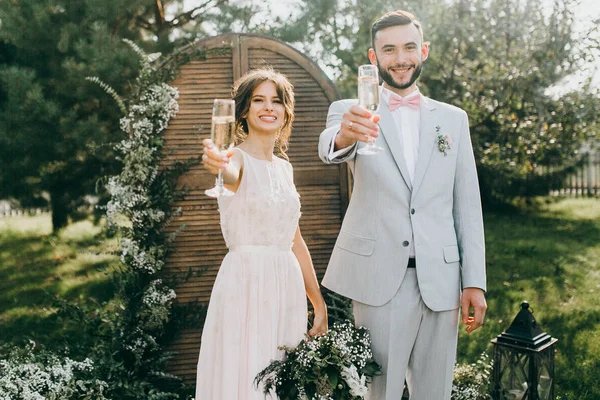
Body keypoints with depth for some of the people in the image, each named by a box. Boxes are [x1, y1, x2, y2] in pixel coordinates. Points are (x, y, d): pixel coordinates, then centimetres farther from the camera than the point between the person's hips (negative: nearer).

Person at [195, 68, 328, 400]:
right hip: (245, 284, -6)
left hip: (287, 289, 6)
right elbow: (231, 175, -32)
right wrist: (219, 167, -56)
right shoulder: (237, 158, -5)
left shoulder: (284, 167, 13)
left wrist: (319, 303, 15)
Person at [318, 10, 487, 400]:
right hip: (379, 277, -2)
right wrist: (344, 135, -43)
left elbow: (468, 204, 8)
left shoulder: (453, 119, 11)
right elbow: (329, 147, -19)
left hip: (440, 279, 3)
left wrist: (475, 281, 1)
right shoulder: (352, 112, 4)